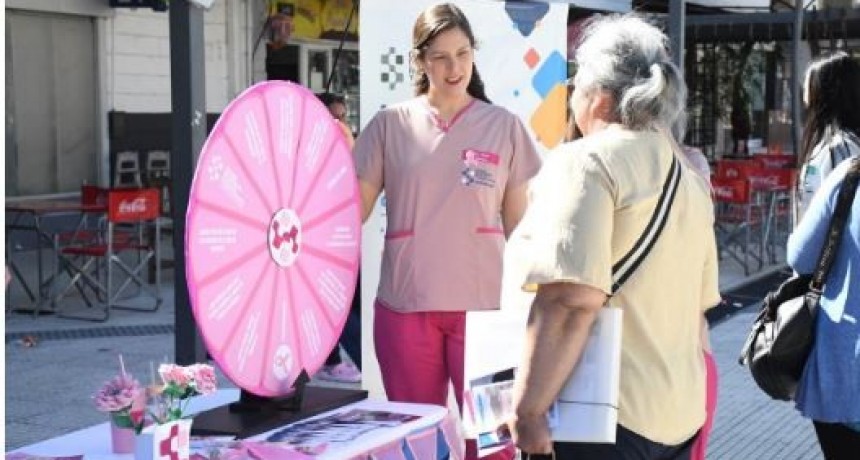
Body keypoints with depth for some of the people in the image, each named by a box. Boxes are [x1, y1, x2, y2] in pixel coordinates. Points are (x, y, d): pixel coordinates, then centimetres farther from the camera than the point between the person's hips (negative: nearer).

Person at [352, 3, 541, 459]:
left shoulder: (504, 126, 3)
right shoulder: (390, 124, 3)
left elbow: (519, 226, 6)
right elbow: (354, 212, 5)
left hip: (483, 304, -1)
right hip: (404, 305, 1)